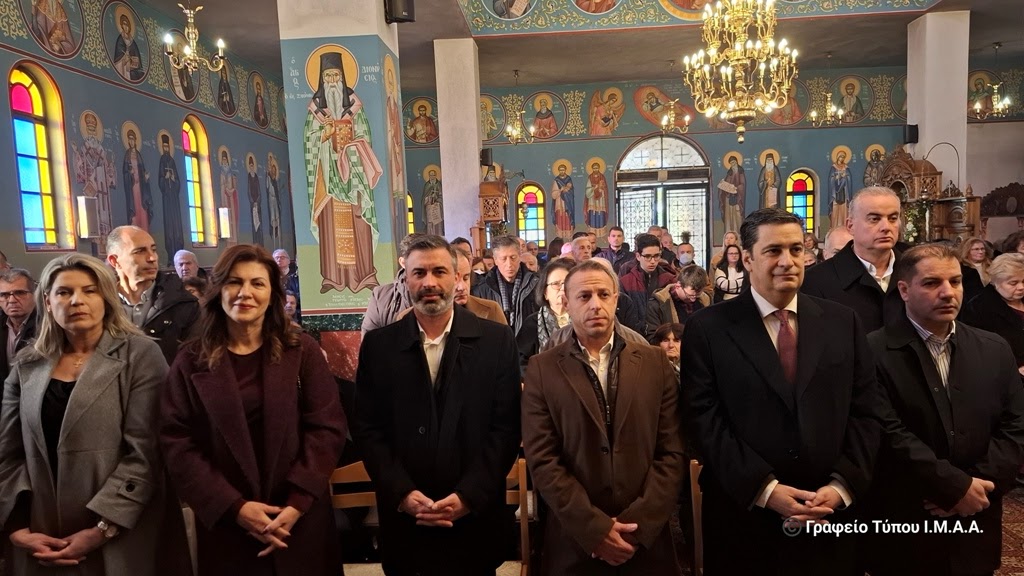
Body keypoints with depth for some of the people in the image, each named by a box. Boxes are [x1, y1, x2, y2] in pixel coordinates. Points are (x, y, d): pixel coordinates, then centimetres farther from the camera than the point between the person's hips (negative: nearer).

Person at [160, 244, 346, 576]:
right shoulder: (192, 361, 0)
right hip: (224, 524, 0)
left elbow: (327, 428, -4)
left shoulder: (302, 350, -1)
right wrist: (233, 507, -12)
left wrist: (298, 501, -12)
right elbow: (177, 444, -4)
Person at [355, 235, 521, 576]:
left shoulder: (497, 341, -3)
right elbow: (368, 429, -1)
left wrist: (469, 496, -13)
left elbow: (506, 427, -5)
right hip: (404, 519, 1)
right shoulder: (378, 344, 1)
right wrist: (402, 494, -11)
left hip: (475, 516, 0)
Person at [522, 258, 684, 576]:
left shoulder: (655, 362, 2)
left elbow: (672, 452, -2)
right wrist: (596, 528, -13)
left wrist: (638, 525, -10)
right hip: (573, 543, -1)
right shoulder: (543, 368, -3)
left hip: (647, 540, 1)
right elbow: (543, 461, -7)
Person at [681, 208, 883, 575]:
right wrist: (764, 489, -16)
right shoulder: (707, 328, -6)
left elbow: (866, 412, 3)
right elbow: (705, 421, -11)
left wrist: (842, 486, -8)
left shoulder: (842, 322, 5)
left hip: (831, 515, 3)